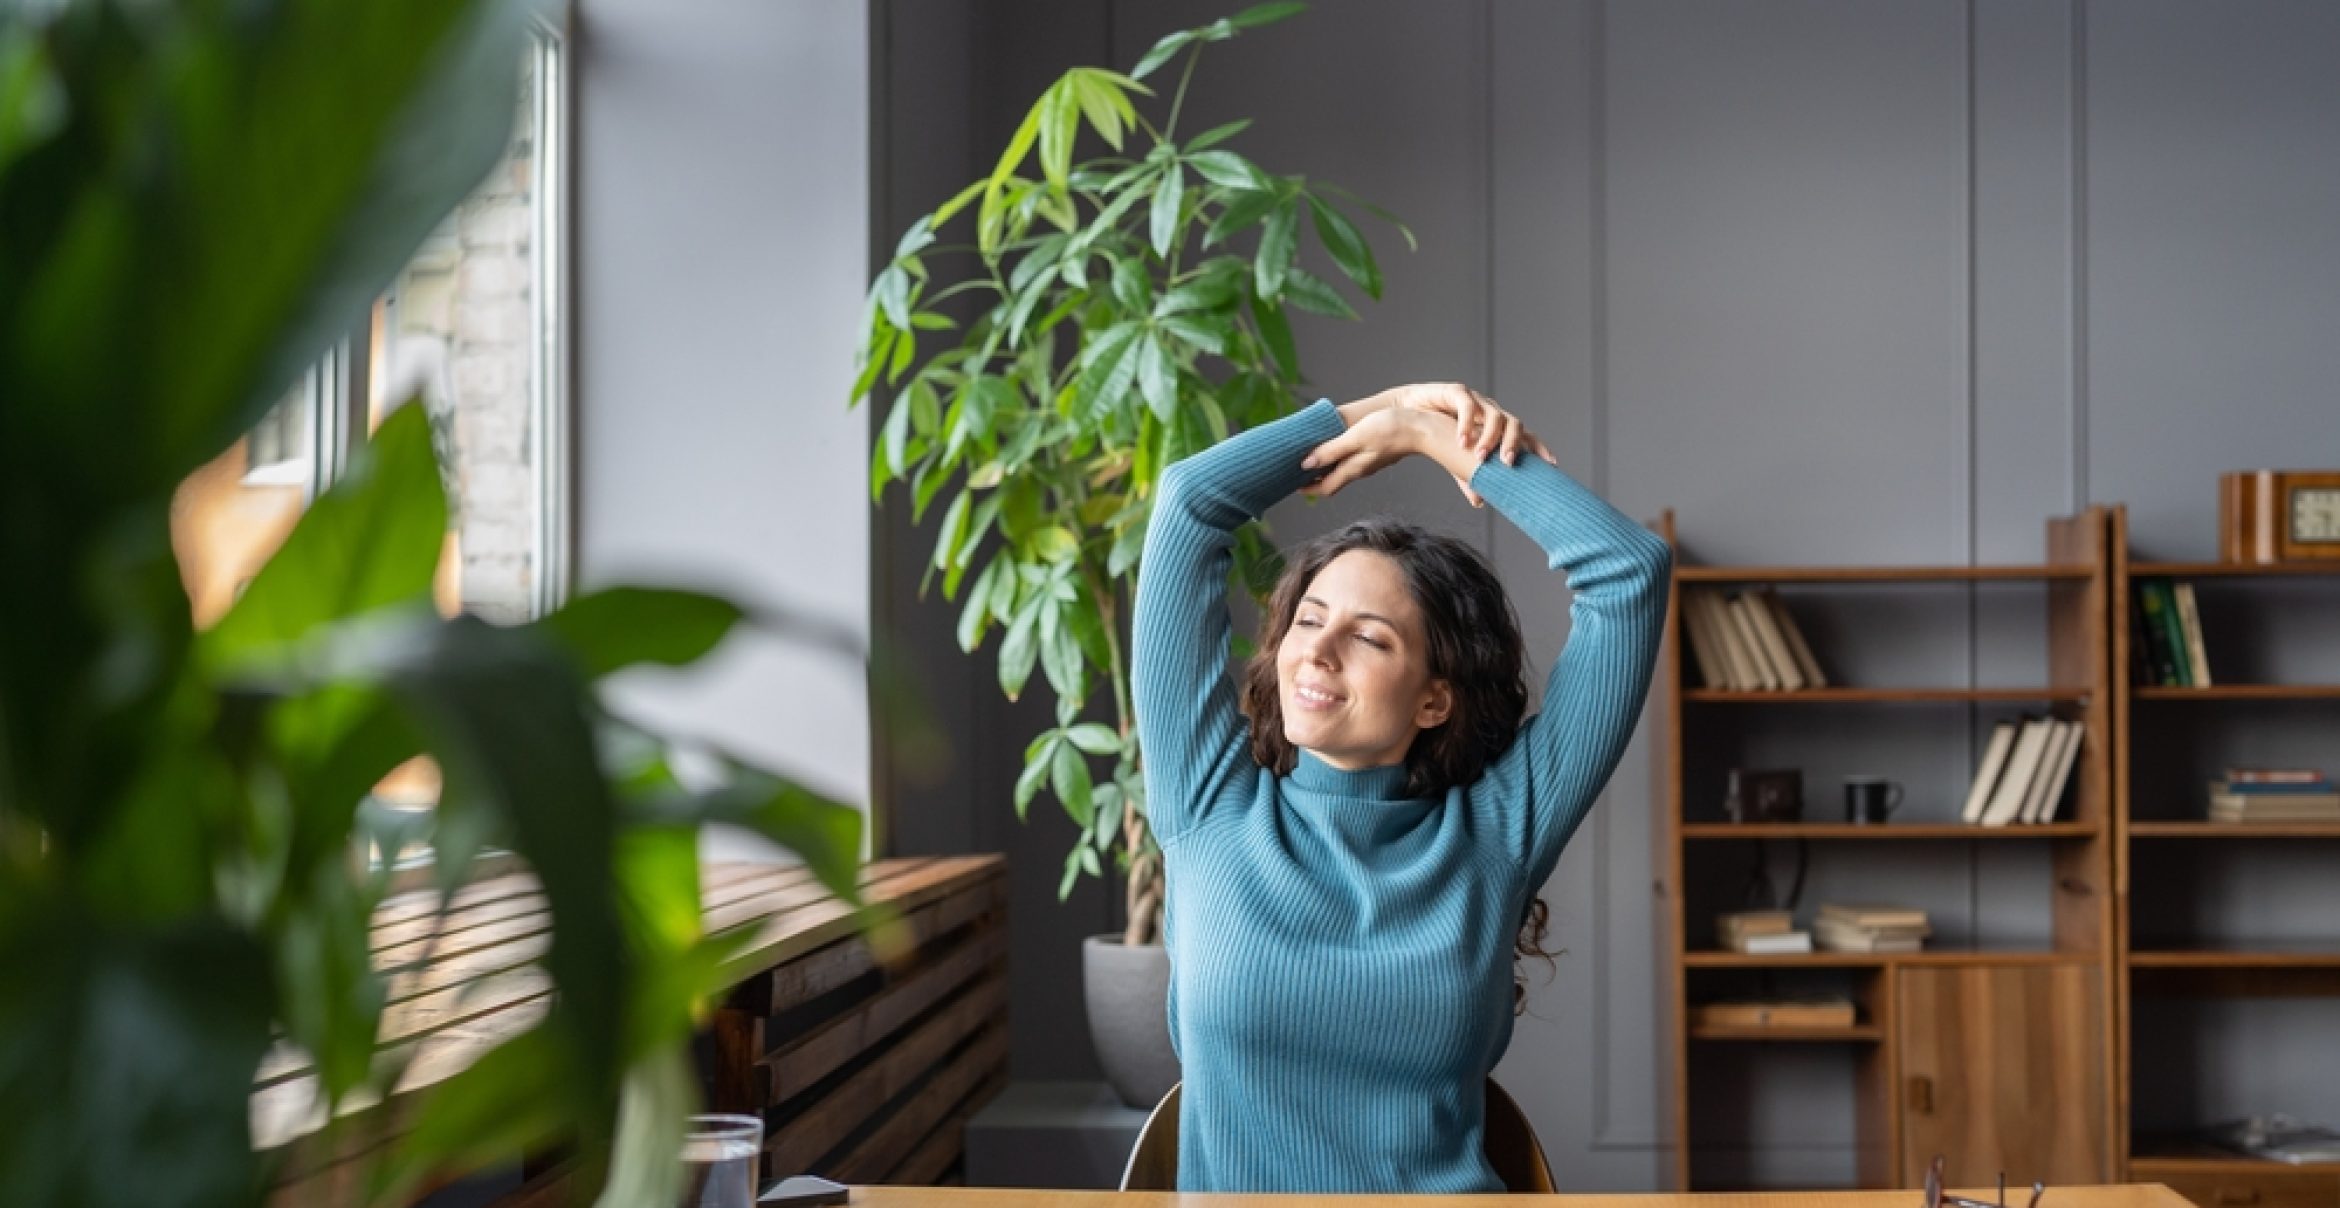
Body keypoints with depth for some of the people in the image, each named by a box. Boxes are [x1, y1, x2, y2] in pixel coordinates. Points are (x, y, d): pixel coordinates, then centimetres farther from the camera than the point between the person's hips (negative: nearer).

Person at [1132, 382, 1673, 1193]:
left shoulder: (1496, 834, 8)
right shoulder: (1213, 805, 10)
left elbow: (1631, 573, 6)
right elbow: (1188, 503, 12)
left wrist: (1437, 437, 12)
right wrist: (1380, 408, 20)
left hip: (1451, 1184, 1)